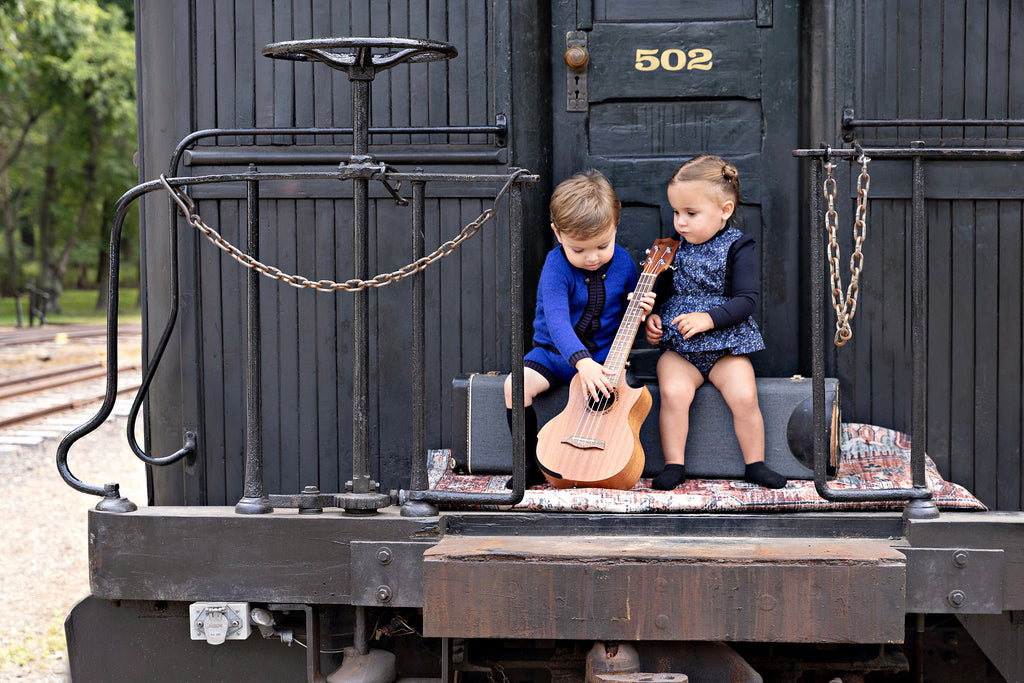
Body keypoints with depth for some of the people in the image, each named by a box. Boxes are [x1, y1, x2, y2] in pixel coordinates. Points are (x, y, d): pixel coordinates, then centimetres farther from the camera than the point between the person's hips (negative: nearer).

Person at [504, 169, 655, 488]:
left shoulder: (622, 262, -3)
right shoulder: (557, 265, -16)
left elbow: (628, 309, 14)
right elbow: (556, 318, -30)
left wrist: (639, 308, -13)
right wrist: (581, 361, -44)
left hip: (604, 356, 1)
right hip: (556, 352, -1)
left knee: (614, 389, -30)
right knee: (516, 384, -25)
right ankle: (532, 463, -9)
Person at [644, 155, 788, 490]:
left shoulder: (737, 248, -4)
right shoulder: (672, 248, 8)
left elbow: (747, 298, -10)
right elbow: (657, 291, 19)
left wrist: (708, 319, -21)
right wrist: (651, 317, -1)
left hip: (726, 346, -2)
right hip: (676, 348, 2)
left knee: (745, 397, -21)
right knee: (673, 393, -24)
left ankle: (755, 463, -1)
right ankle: (674, 465, -12)